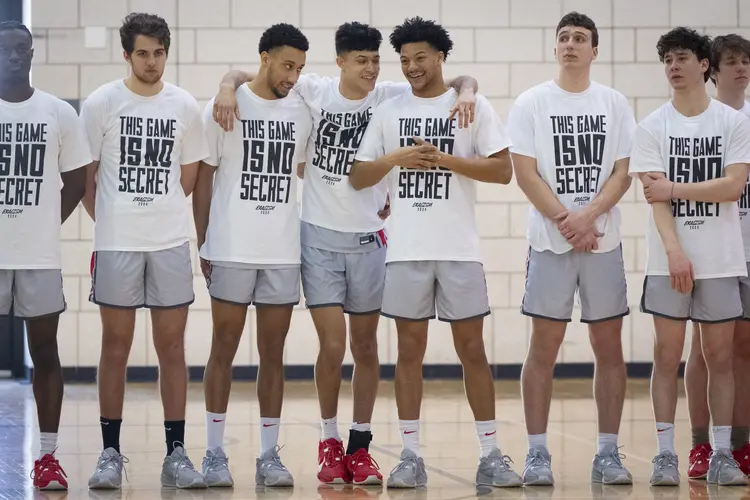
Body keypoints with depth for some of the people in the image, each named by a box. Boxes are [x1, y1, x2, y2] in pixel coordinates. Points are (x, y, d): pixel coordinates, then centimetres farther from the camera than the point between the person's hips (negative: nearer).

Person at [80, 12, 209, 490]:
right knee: (116, 347, 3)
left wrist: (158, 211, 11)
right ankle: (111, 454, 9)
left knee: (172, 347, 4)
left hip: (171, 243, 2)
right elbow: (85, 176, 2)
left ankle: (176, 454, 9)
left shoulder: (185, 106, 4)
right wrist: (110, 221, 5)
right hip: (115, 244, -2)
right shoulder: (101, 103, -3)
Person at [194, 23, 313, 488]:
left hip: (284, 252, 3)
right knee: (224, 347, 1)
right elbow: (204, 177, 1)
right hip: (231, 251, -3)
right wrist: (202, 243, -2)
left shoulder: (303, 111, 7)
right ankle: (215, 453, 6)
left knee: (274, 351, 5)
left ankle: (270, 454, 9)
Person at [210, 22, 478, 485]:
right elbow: (245, 75, 1)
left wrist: (466, 93, -25)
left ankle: (360, 446, 17)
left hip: (368, 238, 2)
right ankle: (329, 442, 11)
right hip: (320, 236, -2)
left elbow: (462, 81, -2)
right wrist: (229, 87, -20)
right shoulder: (313, 91, -5)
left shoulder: (391, 96, -4)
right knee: (333, 345, -6)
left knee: (365, 347, 7)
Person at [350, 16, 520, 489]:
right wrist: (395, 158, -12)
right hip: (406, 249, 2)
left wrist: (445, 159, -14)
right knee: (410, 349, 5)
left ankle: (491, 455, 6)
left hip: (460, 248, -2)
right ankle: (411, 455, 9)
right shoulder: (388, 112, 8)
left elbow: (503, 169, -5)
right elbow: (359, 176, 7)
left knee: (472, 348, 1)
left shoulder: (473, 106, 1)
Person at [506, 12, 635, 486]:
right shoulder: (531, 103, 2)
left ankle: (608, 454, 9)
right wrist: (566, 223, -11)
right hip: (549, 243, -2)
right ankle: (537, 454, 5)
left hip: (604, 242, 2)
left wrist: (588, 216, -14)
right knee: (544, 349, 0)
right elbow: (525, 172, -4)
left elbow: (623, 173, 1)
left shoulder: (615, 103, 6)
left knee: (610, 348, 3)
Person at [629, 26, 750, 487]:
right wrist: (674, 250, -18)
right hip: (669, 259, 0)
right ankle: (666, 454, 5)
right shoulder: (653, 127, 3)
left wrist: (675, 189, -12)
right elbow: (656, 197, -7)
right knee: (668, 356, 1)